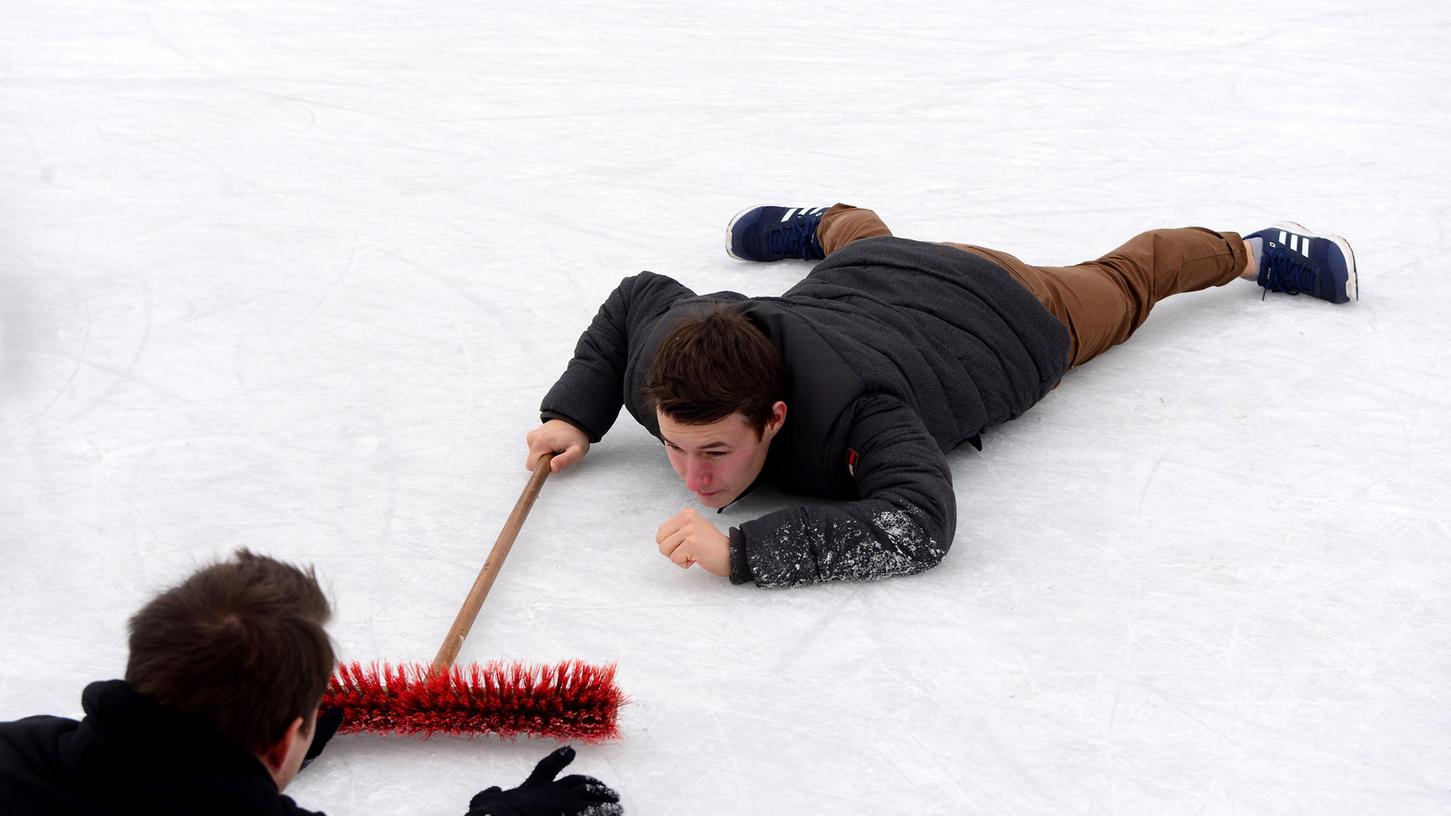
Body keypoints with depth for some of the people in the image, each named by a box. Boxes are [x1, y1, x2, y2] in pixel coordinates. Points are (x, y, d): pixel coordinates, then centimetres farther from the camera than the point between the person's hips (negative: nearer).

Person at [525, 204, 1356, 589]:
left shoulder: (850, 412, -51)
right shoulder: (662, 371, -32)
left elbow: (919, 525, -61)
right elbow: (637, 296, -11)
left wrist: (744, 550, -64)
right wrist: (575, 415, -21)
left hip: (1003, 316, -3)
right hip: (865, 275, 3)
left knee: (1118, 284, 28)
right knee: (863, 238, 41)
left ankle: (1250, 251, 56)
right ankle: (826, 221, 76)